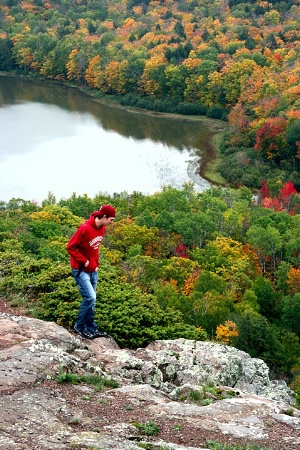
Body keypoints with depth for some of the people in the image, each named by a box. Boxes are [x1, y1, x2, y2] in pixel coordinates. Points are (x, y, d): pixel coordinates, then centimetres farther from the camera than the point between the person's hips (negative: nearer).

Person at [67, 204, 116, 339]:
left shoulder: (102, 229, 3)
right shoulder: (85, 228, -23)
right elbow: (71, 247, -18)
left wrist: (96, 264, 10)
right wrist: (84, 261, -16)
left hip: (92, 270, 8)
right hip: (81, 270, -8)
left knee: (91, 299, 11)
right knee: (90, 297, -12)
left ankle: (91, 328, 20)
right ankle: (79, 326, 4)